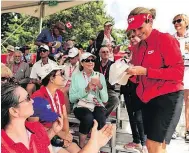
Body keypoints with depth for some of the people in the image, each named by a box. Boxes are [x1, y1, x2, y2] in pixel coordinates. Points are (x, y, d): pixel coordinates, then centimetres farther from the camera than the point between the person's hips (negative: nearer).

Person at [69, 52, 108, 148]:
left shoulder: (100, 76, 6)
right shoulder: (76, 76, 1)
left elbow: (105, 99, 1)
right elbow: (71, 99, -6)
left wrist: (100, 87, -16)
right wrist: (86, 90, -17)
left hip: (97, 106, 2)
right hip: (81, 106, -1)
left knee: (100, 118, -32)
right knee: (88, 118, -34)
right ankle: (81, 146, -10)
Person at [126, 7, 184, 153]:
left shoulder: (166, 39, -8)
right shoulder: (138, 47, 13)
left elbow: (178, 72, -16)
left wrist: (145, 71, -21)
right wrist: (130, 72, -2)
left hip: (167, 97, -7)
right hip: (148, 98, 7)